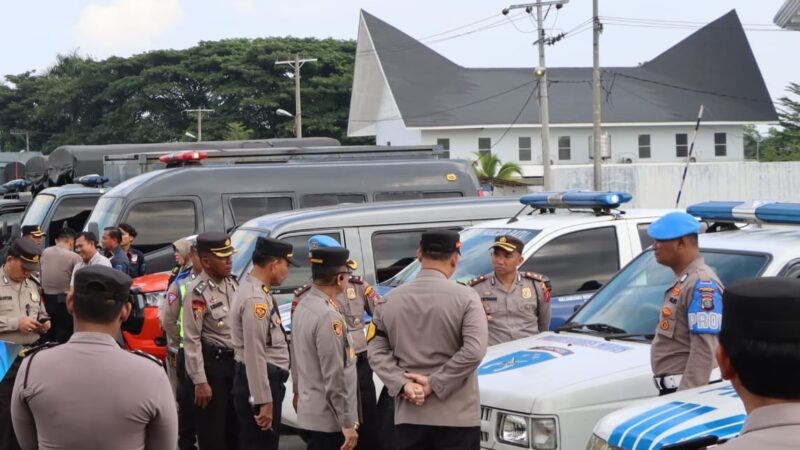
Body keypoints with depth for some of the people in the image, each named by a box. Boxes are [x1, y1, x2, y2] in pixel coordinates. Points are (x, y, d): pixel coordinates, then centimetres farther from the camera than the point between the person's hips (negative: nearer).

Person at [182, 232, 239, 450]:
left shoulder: (231, 282, 5)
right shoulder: (198, 291, -18)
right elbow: (192, 339, -19)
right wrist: (200, 381, -20)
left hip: (235, 359, 7)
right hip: (212, 363, -7)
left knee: (236, 426, 17)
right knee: (212, 432, 1)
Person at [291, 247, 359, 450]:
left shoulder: (303, 306, 5)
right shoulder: (328, 316, -23)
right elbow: (335, 377, -23)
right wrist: (348, 423, -18)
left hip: (312, 409, 10)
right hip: (329, 416, -9)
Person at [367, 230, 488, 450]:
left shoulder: (390, 300, 5)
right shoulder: (465, 296, -7)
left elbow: (376, 351, 2)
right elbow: (474, 351, -16)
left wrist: (403, 385, -6)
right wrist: (433, 384, -12)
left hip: (408, 415, 4)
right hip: (457, 415, -3)